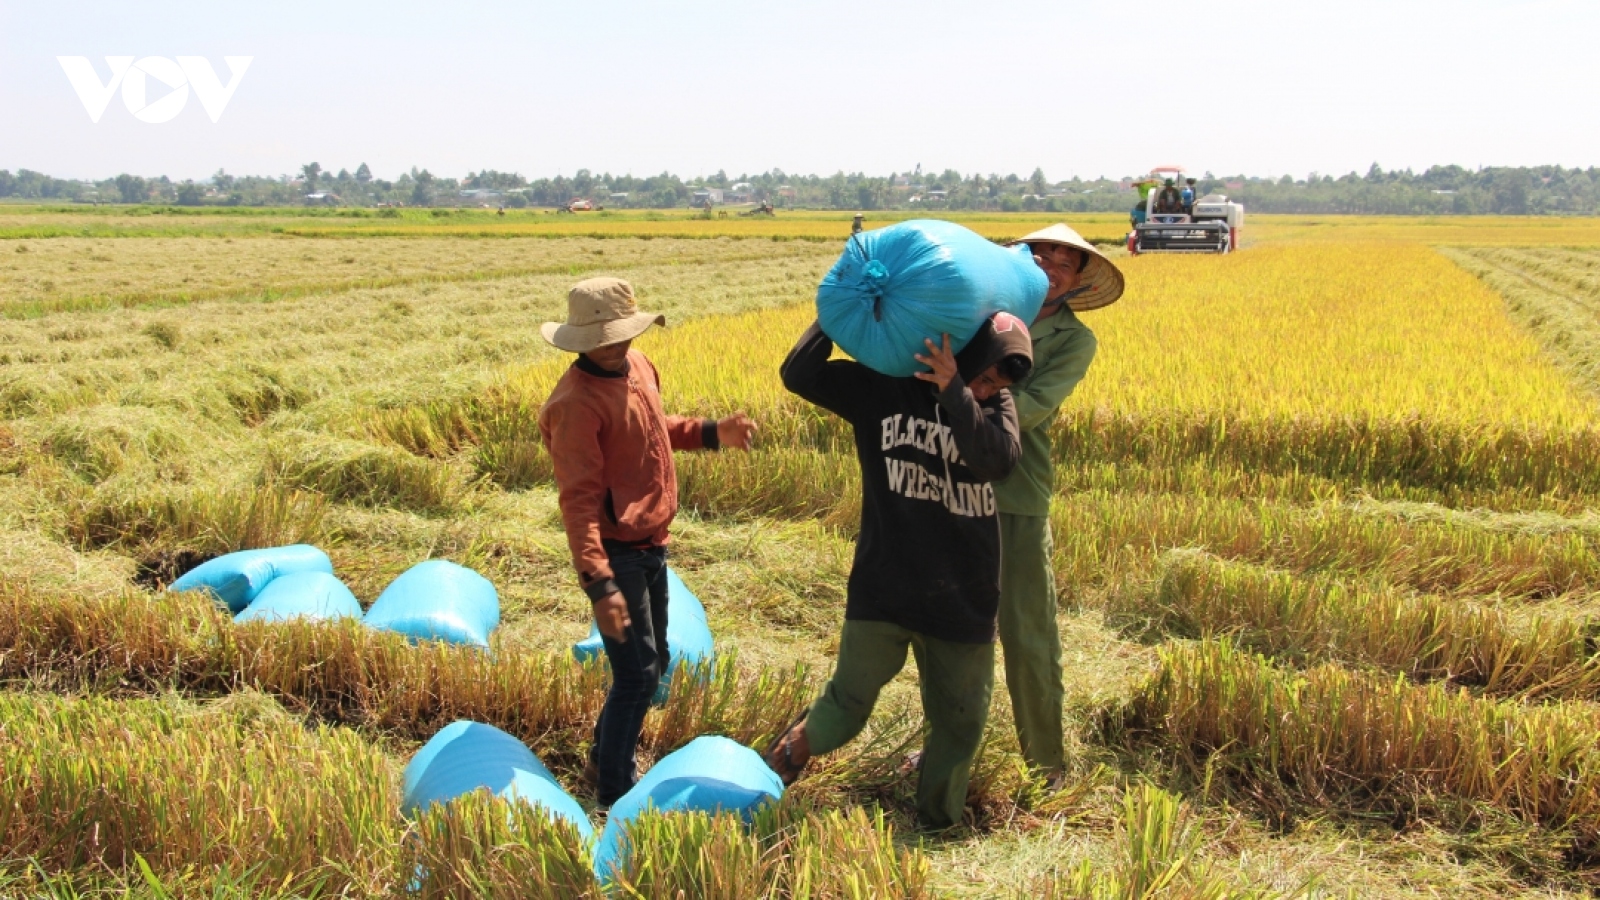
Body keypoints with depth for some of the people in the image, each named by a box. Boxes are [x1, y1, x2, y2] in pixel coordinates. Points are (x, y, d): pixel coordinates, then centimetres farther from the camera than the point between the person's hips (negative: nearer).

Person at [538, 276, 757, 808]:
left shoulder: (636, 366, 2)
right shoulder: (577, 404, -24)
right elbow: (578, 501, -26)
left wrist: (712, 434, 7)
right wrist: (599, 583, -32)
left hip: (652, 546, 9)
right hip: (617, 554, -9)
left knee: (653, 664, 20)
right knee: (638, 673, -2)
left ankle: (605, 759, 39)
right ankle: (614, 791, 15)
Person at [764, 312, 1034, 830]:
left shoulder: (995, 406, 2)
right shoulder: (880, 387, -3)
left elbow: (995, 459, -18)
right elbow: (799, 374, -11)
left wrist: (953, 390, -26)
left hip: (964, 600, 3)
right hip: (882, 590, -2)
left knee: (960, 723, 11)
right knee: (847, 706, 5)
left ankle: (937, 827, 33)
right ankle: (792, 750, 37)